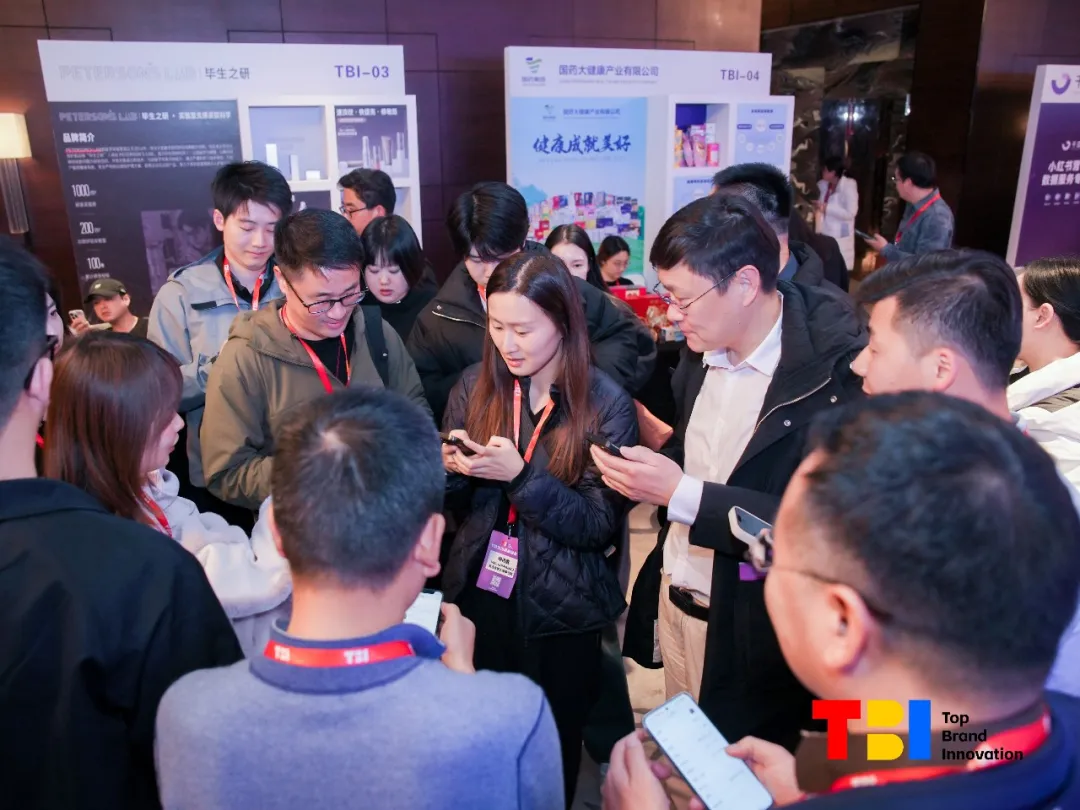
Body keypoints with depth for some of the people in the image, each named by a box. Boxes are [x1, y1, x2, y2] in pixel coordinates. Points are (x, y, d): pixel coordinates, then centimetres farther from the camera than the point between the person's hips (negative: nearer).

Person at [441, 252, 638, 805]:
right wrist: (451, 467, -18)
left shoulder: (607, 404, -14)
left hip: (561, 612, -3)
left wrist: (521, 475, -27)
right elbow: (454, 494, 5)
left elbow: (600, 526, -15)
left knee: (553, 751, 17)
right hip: (477, 593, 3)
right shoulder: (475, 386, -3)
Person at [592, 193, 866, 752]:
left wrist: (682, 494, -26)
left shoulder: (837, 370, -22)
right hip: (673, 600, 6)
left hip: (752, 630, -6)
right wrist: (653, 467, -7)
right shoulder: (703, 347, 0)